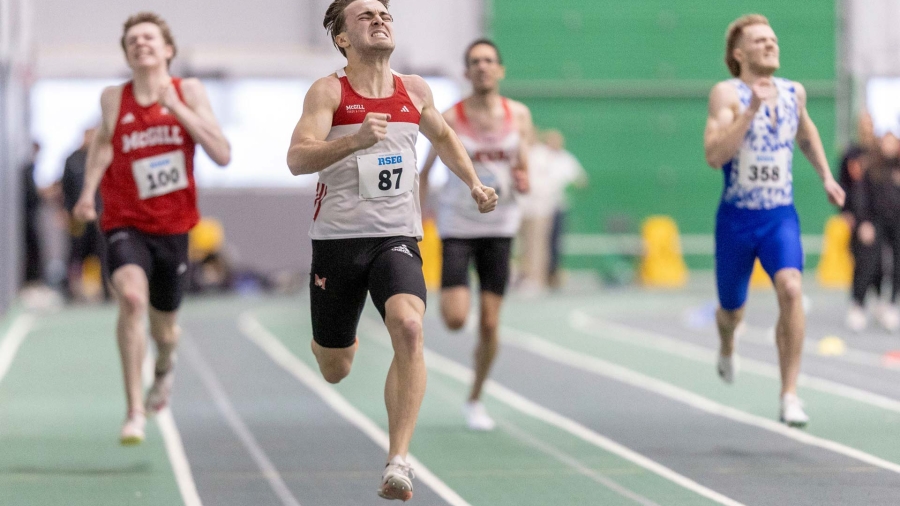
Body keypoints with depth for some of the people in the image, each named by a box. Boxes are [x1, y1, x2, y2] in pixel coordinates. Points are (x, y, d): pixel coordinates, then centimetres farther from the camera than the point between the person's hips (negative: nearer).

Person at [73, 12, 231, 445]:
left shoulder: (189, 92, -4)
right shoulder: (113, 98, -3)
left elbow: (223, 155, -12)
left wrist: (178, 108, -18)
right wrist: (88, 192, 1)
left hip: (172, 226, 2)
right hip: (125, 224, -2)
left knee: (164, 329, 14)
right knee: (132, 297, -30)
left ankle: (165, 365, 54)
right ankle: (134, 411, -26)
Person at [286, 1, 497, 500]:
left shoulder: (415, 90, 8)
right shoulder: (328, 92, -6)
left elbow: (442, 135, 31)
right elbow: (297, 159, -20)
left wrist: (474, 183, 19)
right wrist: (355, 140, -35)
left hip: (397, 238, 2)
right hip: (337, 238, -2)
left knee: (408, 327, -28)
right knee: (334, 370, 9)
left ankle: (397, 462, -27)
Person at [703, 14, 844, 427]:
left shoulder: (794, 93, 5)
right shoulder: (727, 94, -11)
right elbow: (714, 156, -26)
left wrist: (825, 176, 23)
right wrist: (751, 110, -31)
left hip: (781, 217, 2)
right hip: (736, 219, -2)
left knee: (791, 289, -24)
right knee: (732, 309, 14)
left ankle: (790, 395, -20)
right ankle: (726, 350, 53)